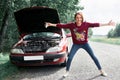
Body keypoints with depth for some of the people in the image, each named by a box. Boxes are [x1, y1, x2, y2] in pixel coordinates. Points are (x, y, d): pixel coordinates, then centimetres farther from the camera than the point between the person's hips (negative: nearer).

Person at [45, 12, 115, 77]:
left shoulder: (86, 24, -16)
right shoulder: (71, 25, -15)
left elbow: (96, 24, -17)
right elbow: (61, 25, -12)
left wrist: (107, 24, -19)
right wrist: (51, 24, -13)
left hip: (85, 44, 0)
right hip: (76, 44, 0)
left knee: (93, 57, 2)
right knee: (70, 58, -5)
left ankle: (101, 71, 17)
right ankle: (67, 72, 15)